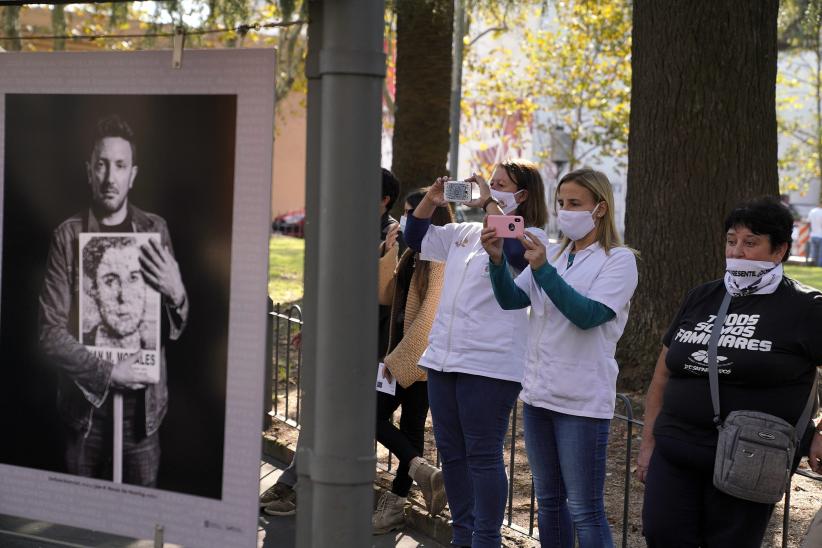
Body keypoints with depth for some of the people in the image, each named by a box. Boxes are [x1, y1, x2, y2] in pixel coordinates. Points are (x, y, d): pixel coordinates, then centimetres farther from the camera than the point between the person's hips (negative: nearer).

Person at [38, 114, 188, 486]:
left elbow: (175, 329, 6)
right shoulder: (67, 236, -5)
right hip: (85, 400, -1)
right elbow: (51, 334, -8)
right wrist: (108, 373, -17)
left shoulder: (155, 230, 1)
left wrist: (176, 294, -15)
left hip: (142, 403, 1)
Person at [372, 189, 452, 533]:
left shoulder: (441, 257, -13)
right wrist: (389, 254, -1)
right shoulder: (413, 255, 15)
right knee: (410, 427, 11)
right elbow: (385, 296, 12)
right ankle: (395, 505, 15)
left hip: (419, 356, -9)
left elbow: (431, 313, -19)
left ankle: (422, 471, -13)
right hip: (406, 356, 9)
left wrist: (398, 357, -17)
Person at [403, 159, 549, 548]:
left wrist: (490, 203, -18)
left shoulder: (532, 237, -4)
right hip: (443, 358, 8)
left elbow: (515, 252, -27)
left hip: (489, 365, -8)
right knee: (451, 452, 13)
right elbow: (416, 238, 25)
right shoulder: (466, 233, 16)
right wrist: (431, 200, 9)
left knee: (482, 456, -3)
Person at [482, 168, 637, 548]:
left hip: (582, 401, -7)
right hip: (538, 392, 7)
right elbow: (511, 300, 2)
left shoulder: (619, 259, -6)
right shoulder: (552, 254, 12)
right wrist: (498, 260, -15)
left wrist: (543, 269, -26)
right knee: (548, 500, 16)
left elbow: (589, 314, -20)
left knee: (585, 510, -3)